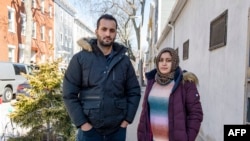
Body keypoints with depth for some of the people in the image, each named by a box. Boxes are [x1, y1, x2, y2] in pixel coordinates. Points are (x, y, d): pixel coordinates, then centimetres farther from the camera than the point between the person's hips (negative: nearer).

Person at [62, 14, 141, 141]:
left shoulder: (124, 60, 2)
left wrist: (127, 119, -2)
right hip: (89, 130, -2)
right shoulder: (80, 58, -5)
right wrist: (81, 123, -10)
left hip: (117, 129, 3)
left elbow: (134, 91, 5)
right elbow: (69, 94, -5)